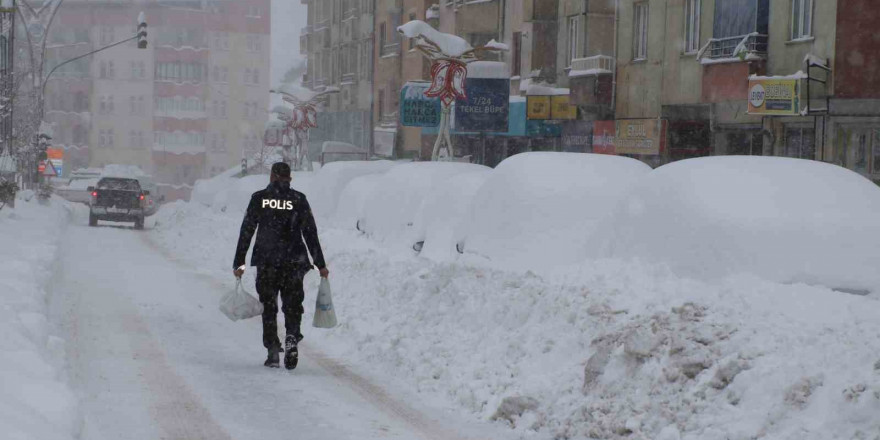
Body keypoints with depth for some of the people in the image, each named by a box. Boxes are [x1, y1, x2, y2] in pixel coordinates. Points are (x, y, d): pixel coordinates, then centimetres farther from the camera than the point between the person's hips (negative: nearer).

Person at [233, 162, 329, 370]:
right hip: (293, 262, 0)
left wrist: (238, 263, 7)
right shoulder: (298, 199, 2)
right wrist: (320, 264, 6)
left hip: (266, 261, 0)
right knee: (292, 305, 7)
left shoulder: (259, 198, 2)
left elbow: (246, 232, 2)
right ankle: (292, 336, -20)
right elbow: (310, 233, 2)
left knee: (268, 307, 9)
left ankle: (273, 352, 4)